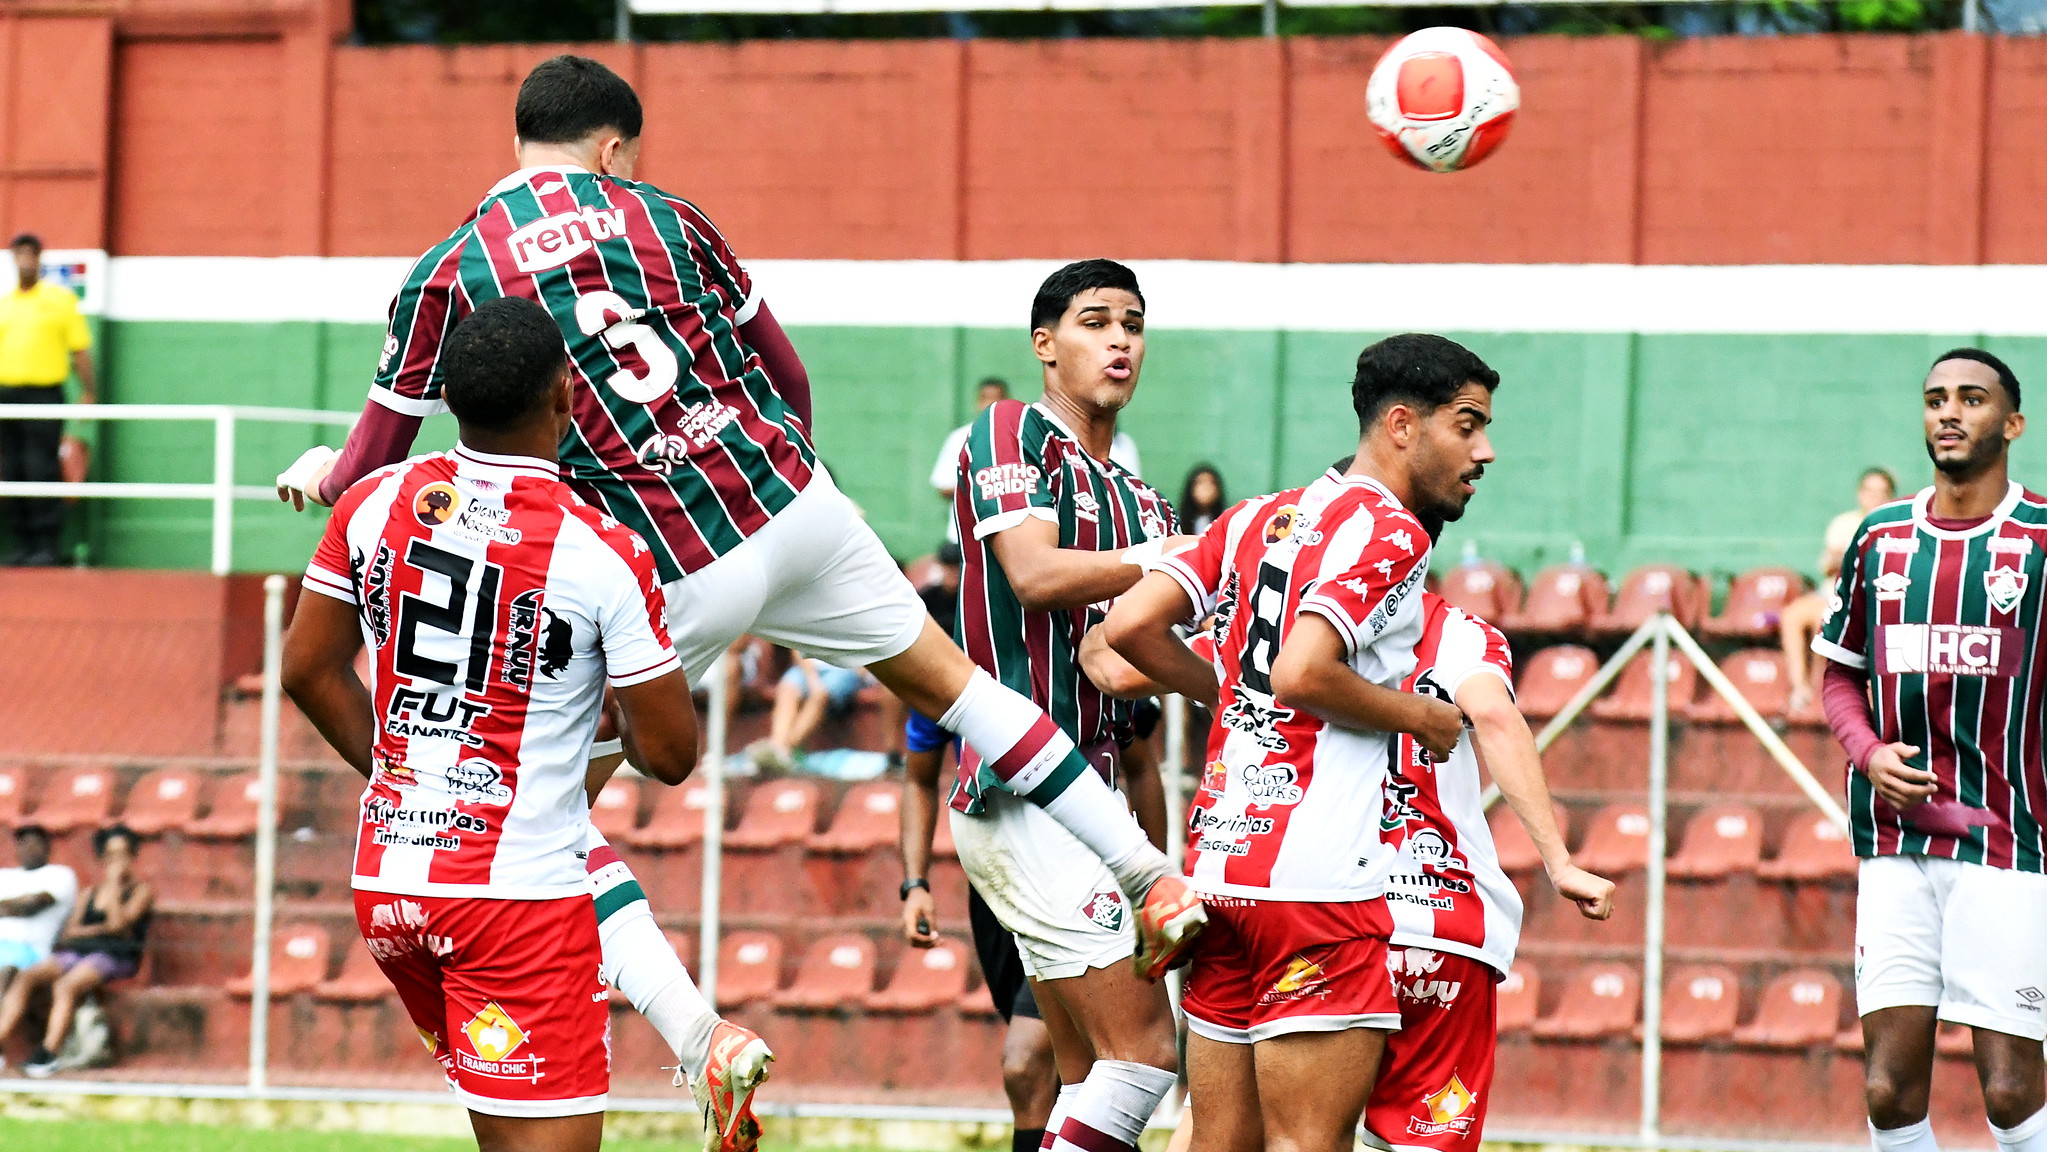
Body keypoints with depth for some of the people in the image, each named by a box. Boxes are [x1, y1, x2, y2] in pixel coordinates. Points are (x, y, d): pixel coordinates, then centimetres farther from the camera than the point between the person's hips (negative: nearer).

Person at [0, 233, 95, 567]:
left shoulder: (59, 299, 4)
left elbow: (80, 350, 3)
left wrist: (89, 392, -3)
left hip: (44, 392, -4)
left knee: (41, 470, -10)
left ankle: (46, 544, -8)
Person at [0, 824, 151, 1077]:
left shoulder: (141, 890, 12)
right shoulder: (91, 893, 27)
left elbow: (119, 923, -7)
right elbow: (70, 932, 13)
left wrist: (114, 883, -1)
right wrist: (103, 929, -3)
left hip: (115, 957, -5)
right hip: (76, 952, 5)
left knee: (65, 986, -37)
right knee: (24, 979, -23)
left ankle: (47, 1054, -44)